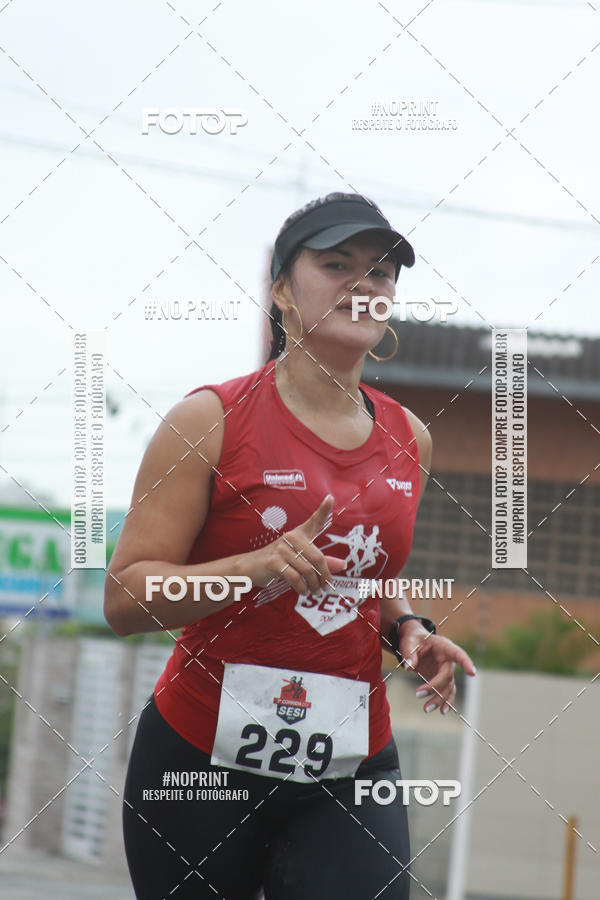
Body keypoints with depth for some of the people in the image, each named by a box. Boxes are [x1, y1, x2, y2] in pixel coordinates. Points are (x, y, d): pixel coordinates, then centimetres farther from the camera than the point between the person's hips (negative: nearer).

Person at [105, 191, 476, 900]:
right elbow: (123, 599, -10)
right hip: (199, 762, -3)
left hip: (352, 772, 3)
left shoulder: (410, 441, 10)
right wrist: (255, 569, -24)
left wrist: (407, 629, 6)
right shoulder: (211, 419, -5)